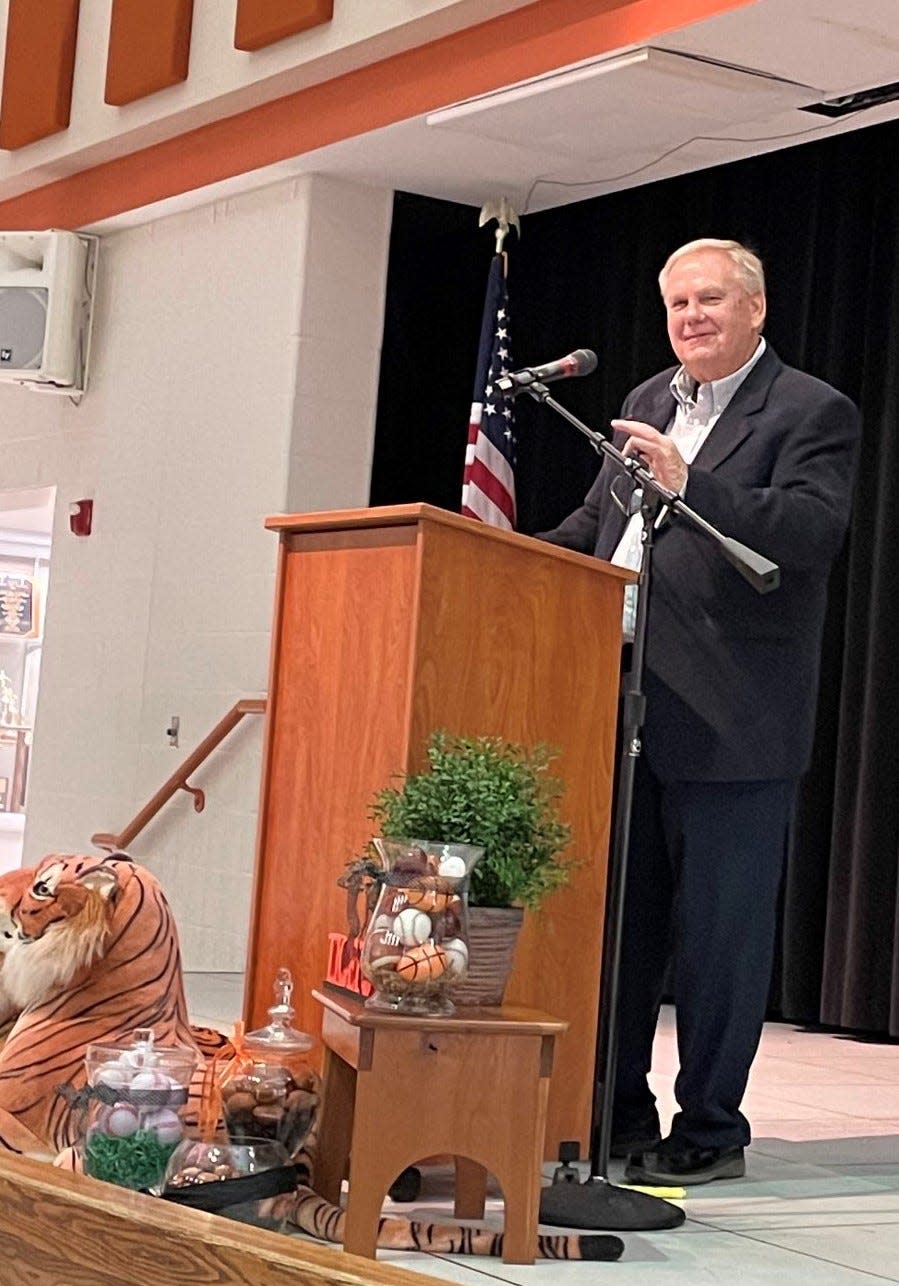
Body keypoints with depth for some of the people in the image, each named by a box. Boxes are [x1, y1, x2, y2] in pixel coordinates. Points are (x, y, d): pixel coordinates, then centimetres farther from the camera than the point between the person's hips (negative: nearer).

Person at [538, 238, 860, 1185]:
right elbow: (592, 528, 24)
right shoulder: (648, 403, 18)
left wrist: (690, 485, -29)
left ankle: (709, 1132, 12)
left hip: (731, 724, -7)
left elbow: (812, 529, -20)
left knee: (720, 935, 0)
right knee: (616, 920, 13)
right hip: (626, 710, 7)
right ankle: (614, 1113, 24)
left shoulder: (811, 414, -4)